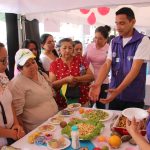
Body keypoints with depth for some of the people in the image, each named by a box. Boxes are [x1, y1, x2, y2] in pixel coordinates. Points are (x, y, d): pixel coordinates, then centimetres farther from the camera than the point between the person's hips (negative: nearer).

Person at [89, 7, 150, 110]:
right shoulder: (114, 42, 5)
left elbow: (135, 69, -18)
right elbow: (107, 65, -4)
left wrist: (118, 90, -28)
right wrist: (97, 84, -22)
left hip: (134, 98, -4)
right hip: (115, 95, 4)